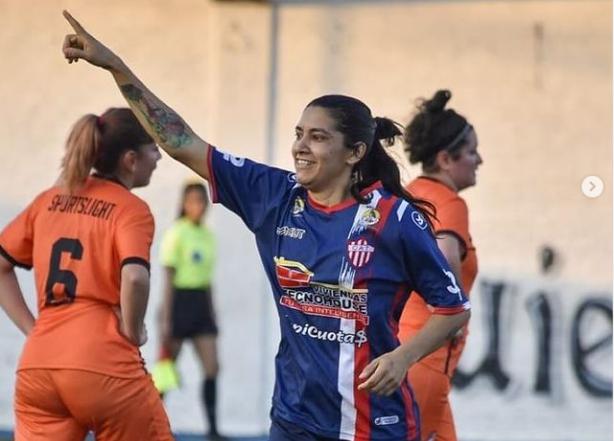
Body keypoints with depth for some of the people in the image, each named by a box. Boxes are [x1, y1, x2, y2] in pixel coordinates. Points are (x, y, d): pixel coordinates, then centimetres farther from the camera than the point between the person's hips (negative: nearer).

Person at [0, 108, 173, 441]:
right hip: (103, 364, -5)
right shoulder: (131, 209, -3)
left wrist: (32, 329, 14)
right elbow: (135, 277, -20)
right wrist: (132, 331, -3)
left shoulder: (49, 200, 15)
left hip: (36, 367, 5)